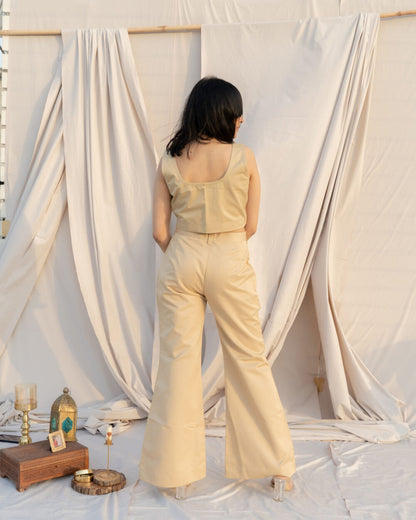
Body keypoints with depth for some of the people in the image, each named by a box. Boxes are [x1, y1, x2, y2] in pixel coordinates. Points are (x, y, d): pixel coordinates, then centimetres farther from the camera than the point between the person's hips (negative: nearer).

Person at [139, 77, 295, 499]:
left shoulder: (169, 163, 0)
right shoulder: (244, 158, -6)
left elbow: (160, 231, 0)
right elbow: (250, 225, -1)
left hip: (180, 259, 2)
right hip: (229, 260, -1)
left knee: (177, 359, 10)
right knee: (249, 359, 10)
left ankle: (174, 467, 19)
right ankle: (276, 463, 21)